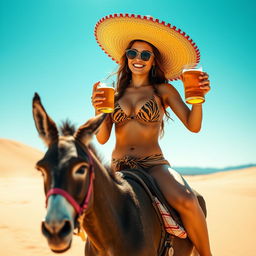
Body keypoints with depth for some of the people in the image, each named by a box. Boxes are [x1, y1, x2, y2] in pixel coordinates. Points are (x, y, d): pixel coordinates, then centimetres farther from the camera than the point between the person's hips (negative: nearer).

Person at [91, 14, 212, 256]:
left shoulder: (164, 90, 5)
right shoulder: (114, 95, 11)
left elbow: (193, 125, -4)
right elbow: (102, 138, 5)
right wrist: (99, 110, -12)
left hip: (154, 164, -3)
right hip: (118, 167, 3)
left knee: (187, 201, -30)